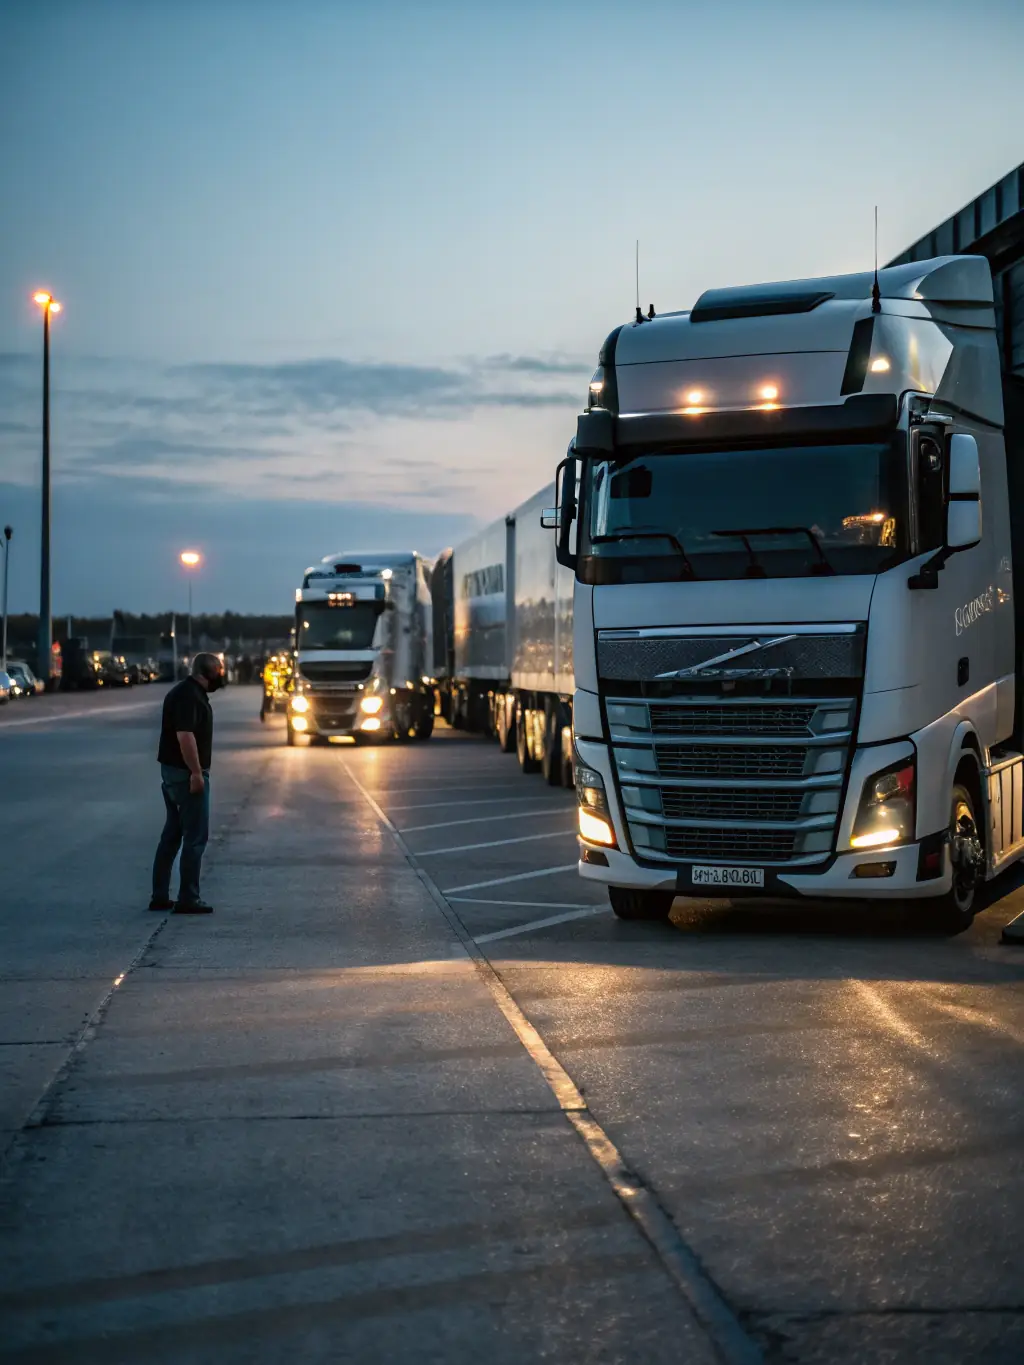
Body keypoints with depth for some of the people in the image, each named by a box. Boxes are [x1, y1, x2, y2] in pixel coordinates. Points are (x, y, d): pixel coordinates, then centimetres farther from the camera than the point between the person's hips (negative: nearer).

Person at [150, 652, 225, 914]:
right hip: (186, 773, -10)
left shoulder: (188, 692, 15)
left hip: (173, 771, 10)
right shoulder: (189, 696, -17)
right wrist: (196, 772, -25)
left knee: (172, 835, 13)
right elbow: (185, 736, -26)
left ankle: (160, 896, 17)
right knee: (195, 836, -5)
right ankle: (188, 899, -2)